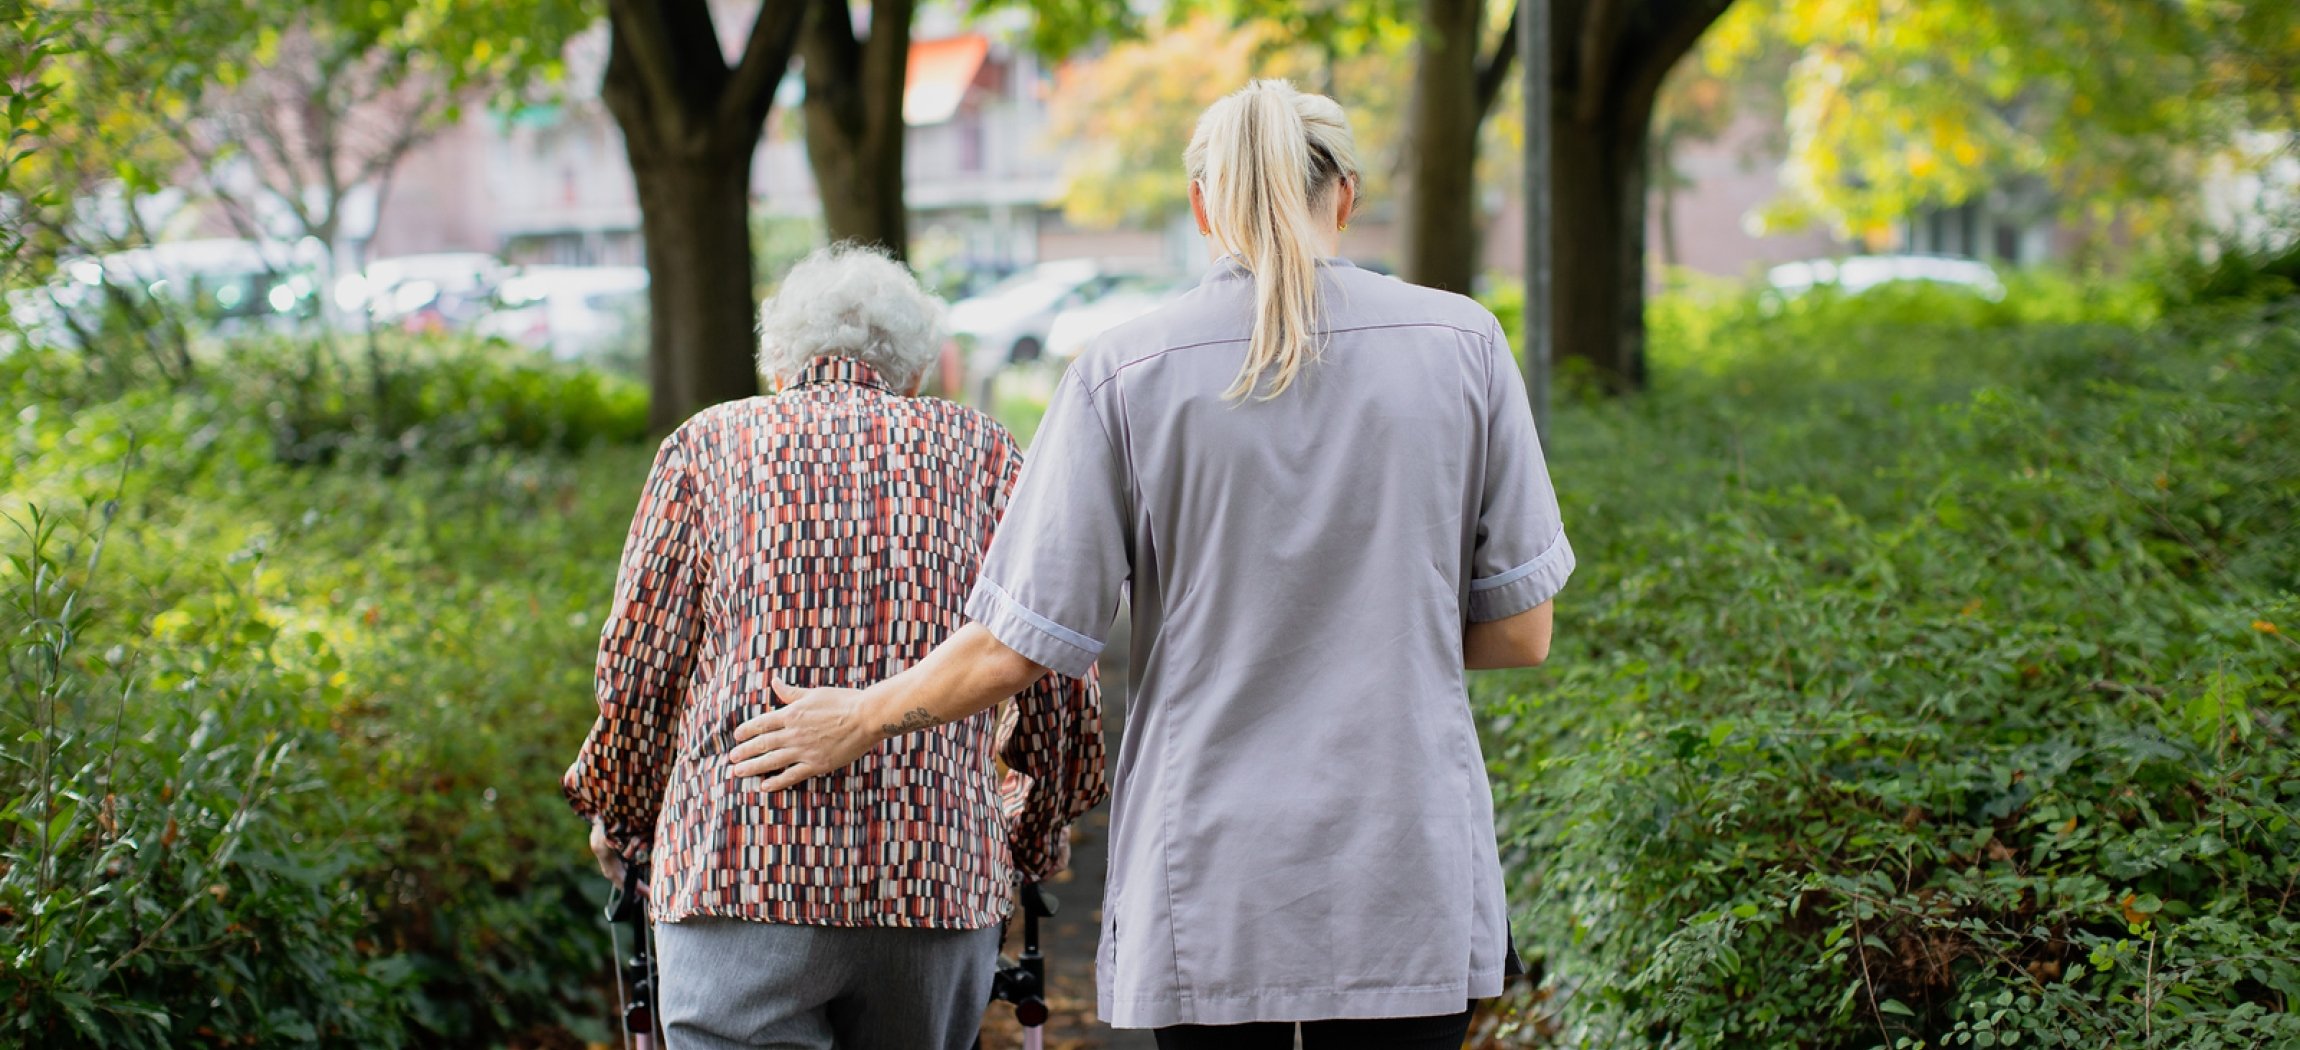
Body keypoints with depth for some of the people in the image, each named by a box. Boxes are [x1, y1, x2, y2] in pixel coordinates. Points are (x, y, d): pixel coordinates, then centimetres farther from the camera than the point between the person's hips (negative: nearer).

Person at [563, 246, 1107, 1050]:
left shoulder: (712, 445, 11)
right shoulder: (980, 453, 14)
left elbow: (636, 666, 8)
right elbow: (1058, 685, 12)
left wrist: (619, 819, 24)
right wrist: (1035, 833, 28)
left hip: (739, 867, -2)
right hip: (941, 872, 2)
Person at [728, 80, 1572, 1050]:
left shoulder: (1126, 374, -4)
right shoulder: (1461, 344, -1)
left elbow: (1015, 647, -4)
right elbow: (1519, 632, 2)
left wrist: (865, 716, 14)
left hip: (1211, 889, 0)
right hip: (1408, 890, 1)